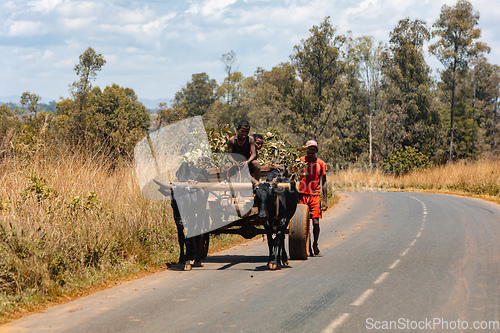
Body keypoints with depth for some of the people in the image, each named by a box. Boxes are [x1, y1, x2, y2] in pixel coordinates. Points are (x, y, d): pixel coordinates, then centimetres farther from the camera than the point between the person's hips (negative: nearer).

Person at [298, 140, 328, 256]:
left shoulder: (321, 164, 5)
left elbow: (324, 183, 9)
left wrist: (325, 200, 3)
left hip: (315, 195, 0)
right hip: (302, 195, 0)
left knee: (316, 222, -5)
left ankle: (315, 245, 13)